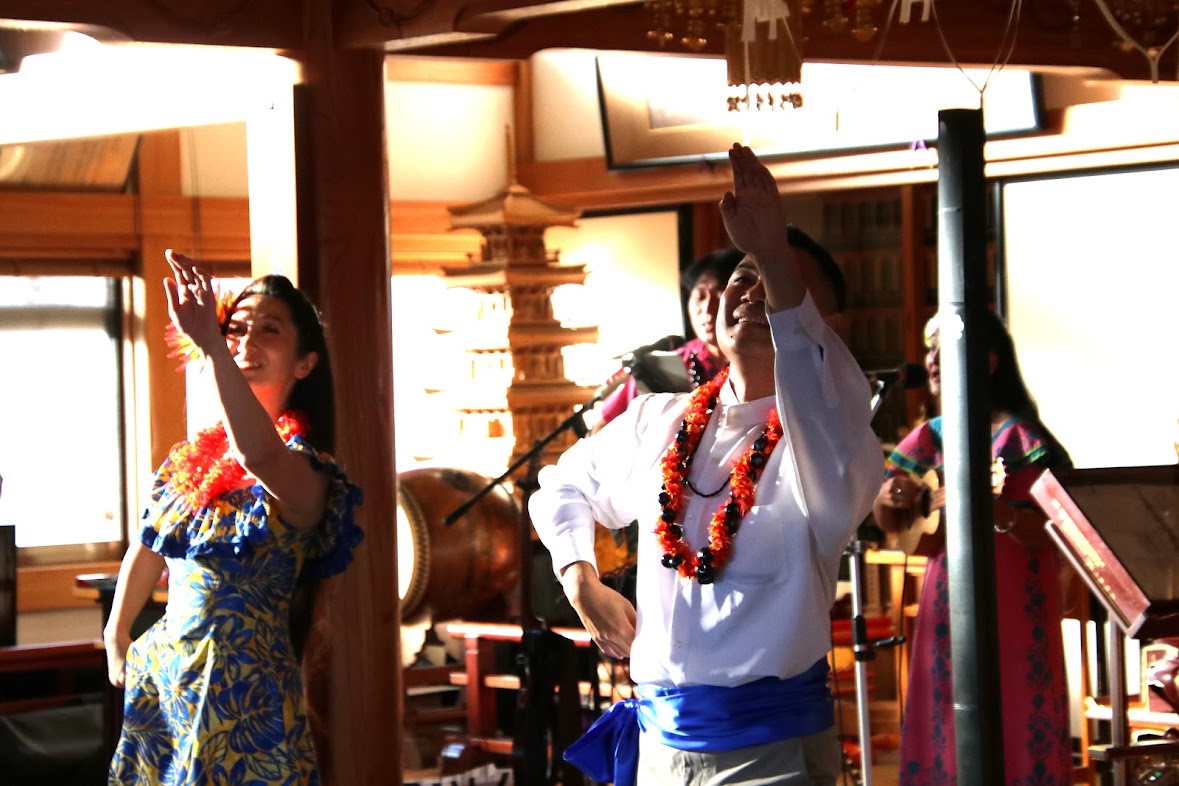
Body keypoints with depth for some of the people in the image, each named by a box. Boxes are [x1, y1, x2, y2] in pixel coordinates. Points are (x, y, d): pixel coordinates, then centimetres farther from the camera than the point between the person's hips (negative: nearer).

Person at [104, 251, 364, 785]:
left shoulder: (304, 470, -13)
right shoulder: (191, 459, 8)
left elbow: (260, 455, -38)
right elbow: (146, 553, 21)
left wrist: (208, 344, -44)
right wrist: (116, 641, 27)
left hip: (238, 688, -6)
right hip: (161, 671, 6)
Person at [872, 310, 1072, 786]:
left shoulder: (1020, 438, -8)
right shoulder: (932, 437, 10)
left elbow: (1051, 532, -13)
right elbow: (890, 523, 14)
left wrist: (996, 510, -29)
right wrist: (889, 498, -8)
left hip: (1012, 617, -6)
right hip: (945, 612, 6)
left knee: (1013, 739, -5)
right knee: (944, 741, 7)